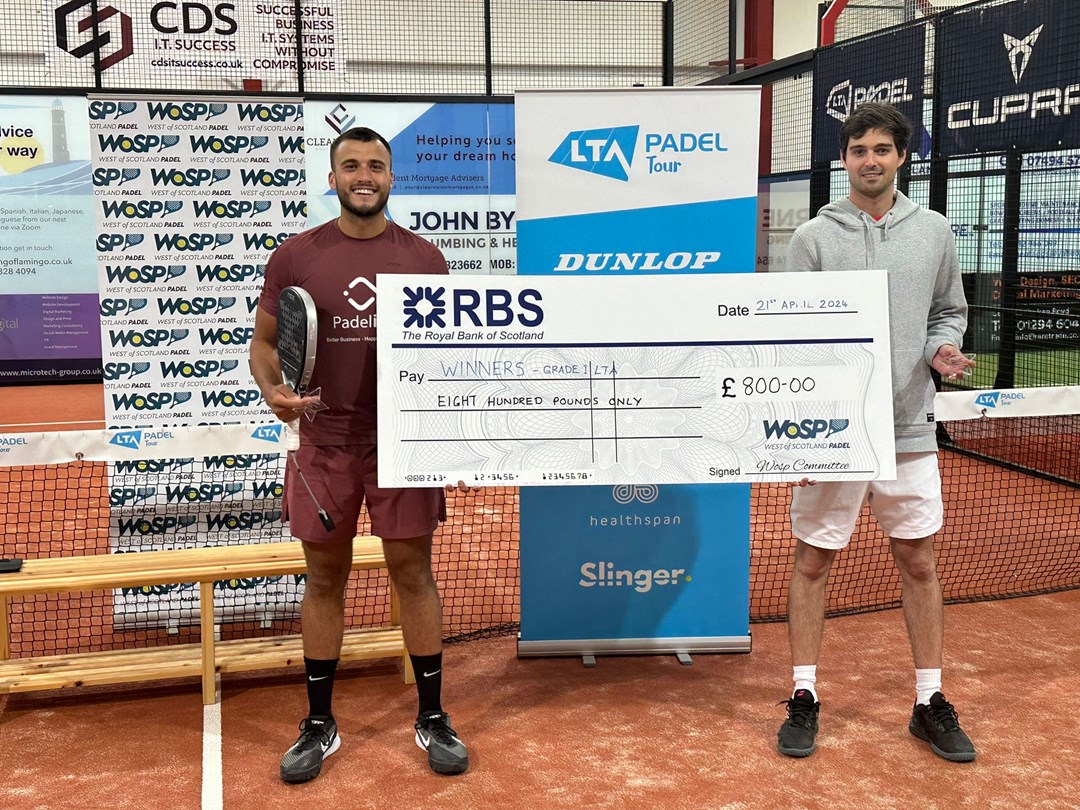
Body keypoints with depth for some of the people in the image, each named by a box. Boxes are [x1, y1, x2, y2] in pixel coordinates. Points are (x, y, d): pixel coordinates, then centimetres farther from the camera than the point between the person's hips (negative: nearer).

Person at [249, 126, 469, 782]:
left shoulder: (424, 259, 3)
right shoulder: (295, 257, 2)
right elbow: (264, 341, 7)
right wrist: (274, 390, -14)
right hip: (324, 443, 1)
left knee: (413, 574, 6)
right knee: (325, 578, 10)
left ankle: (433, 718, 21)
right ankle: (320, 724, 24)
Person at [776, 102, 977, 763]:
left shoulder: (934, 231, 7)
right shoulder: (814, 237, -1)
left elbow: (949, 311, 17)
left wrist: (943, 349, -7)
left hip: (909, 429, 2)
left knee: (919, 562, 9)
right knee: (814, 562, 4)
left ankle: (931, 703, 23)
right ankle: (805, 699, 18)